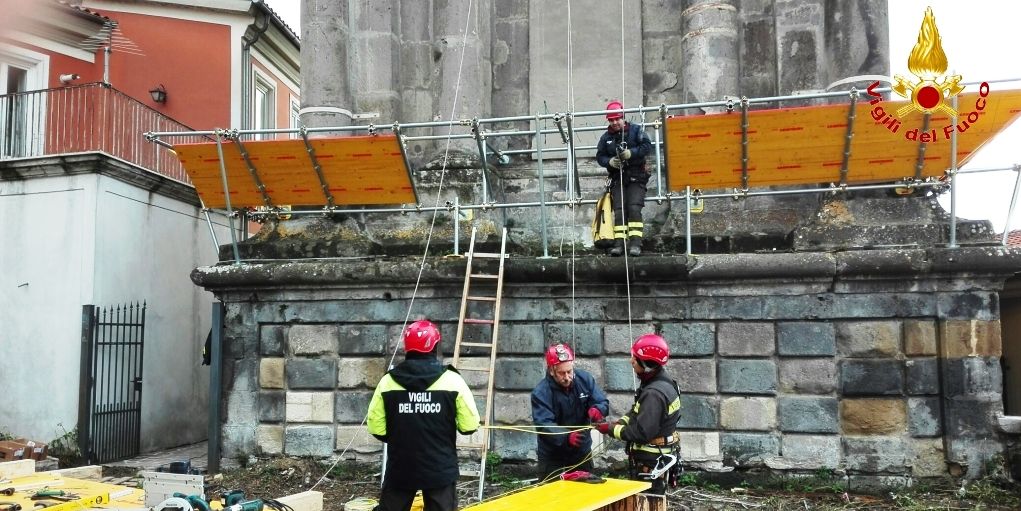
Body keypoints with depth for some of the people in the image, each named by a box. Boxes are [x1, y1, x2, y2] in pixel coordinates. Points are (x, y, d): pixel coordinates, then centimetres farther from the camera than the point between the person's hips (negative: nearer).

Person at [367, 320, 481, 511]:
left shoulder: (388, 381, -6)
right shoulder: (452, 380, -11)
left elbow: (376, 427, -3)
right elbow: (469, 426, -9)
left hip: (399, 468, 2)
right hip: (440, 468, -2)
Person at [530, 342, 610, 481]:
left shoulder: (584, 379, -9)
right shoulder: (540, 393, -22)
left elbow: (603, 402, -5)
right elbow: (544, 426, -30)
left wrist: (597, 410, -30)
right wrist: (567, 437, -48)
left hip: (581, 451, 4)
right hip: (552, 455, -4)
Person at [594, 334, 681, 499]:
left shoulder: (654, 393, -26)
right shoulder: (661, 383, 7)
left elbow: (641, 432, -28)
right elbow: (637, 413, 15)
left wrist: (611, 429, -16)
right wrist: (618, 423, -2)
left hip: (651, 463, -10)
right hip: (657, 459, 10)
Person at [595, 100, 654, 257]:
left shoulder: (635, 130, 2)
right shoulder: (606, 137, 11)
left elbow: (647, 146, -7)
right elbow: (599, 156, 9)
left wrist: (631, 153, -19)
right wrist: (609, 161, -12)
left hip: (636, 177, -3)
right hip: (617, 178, 3)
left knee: (634, 209, -14)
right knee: (619, 210, -5)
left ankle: (635, 244, -16)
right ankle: (619, 244, -7)